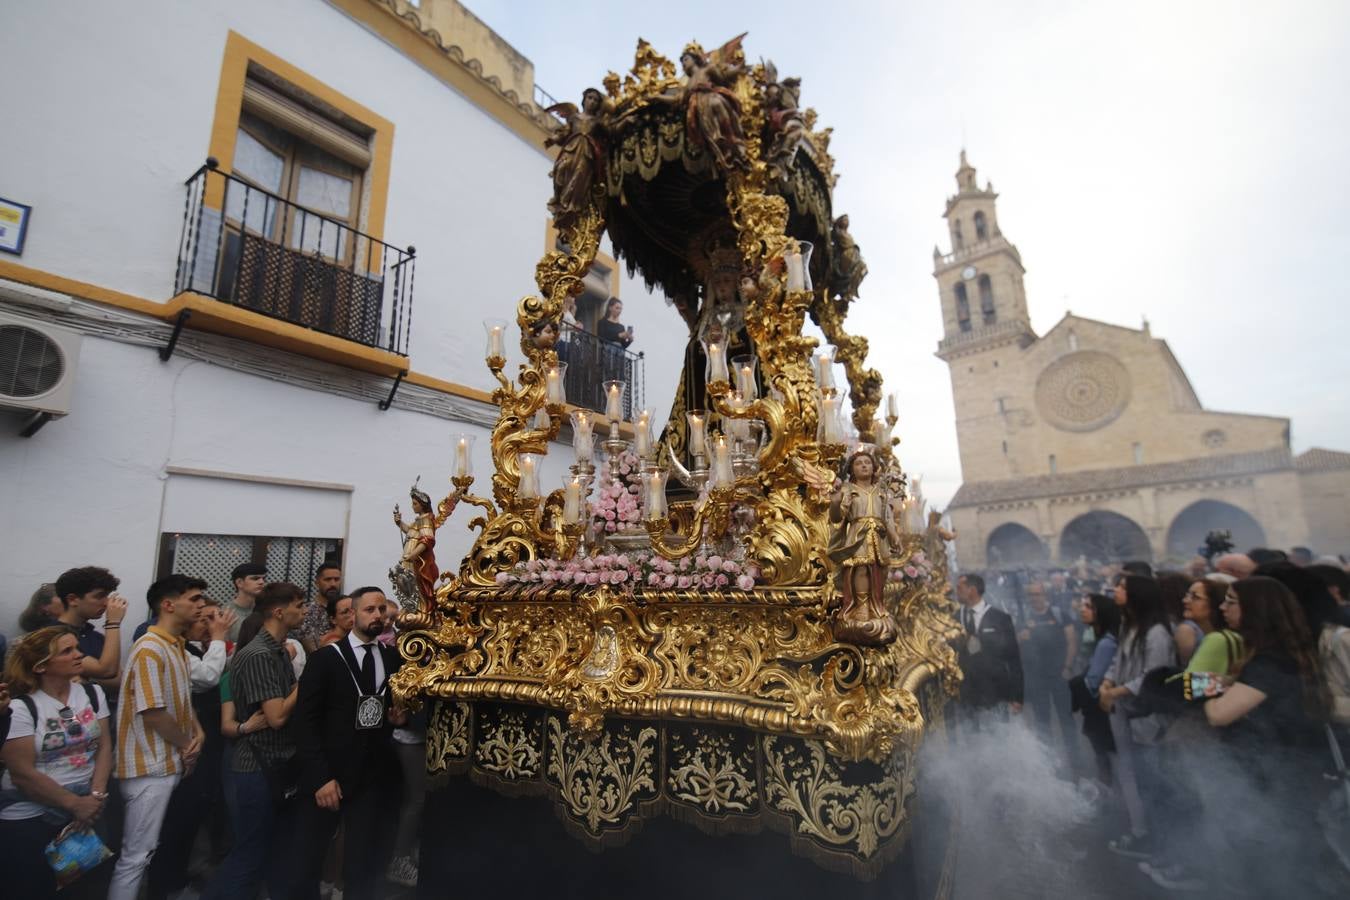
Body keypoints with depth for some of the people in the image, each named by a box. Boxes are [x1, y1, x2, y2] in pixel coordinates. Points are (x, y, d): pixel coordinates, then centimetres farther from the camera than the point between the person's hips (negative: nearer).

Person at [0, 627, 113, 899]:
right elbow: (23, 774, -14)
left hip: (87, 810, 4)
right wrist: (75, 804, -13)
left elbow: (104, 747, 1)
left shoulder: (92, 693, 1)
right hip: (29, 820, -4)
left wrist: (96, 795, -12)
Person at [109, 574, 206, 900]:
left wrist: (198, 732, 0)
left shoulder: (177, 646, 9)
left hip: (171, 763, 9)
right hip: (152, 767, -9)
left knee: (153, 848, 20)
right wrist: (187, 745, -9)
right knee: (137, 855, 0)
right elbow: (152, 713, -22)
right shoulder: (150, 649, -21)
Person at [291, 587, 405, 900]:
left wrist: (399, 717, -4)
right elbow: (305, 720, -8)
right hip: (328, 774, -2)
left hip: (375, 775, 2)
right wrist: (320, 776, -13)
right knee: (308, 860, 13)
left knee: (364, 865, 8)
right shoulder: (326, 658, -7)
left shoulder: (394, 659, 3)